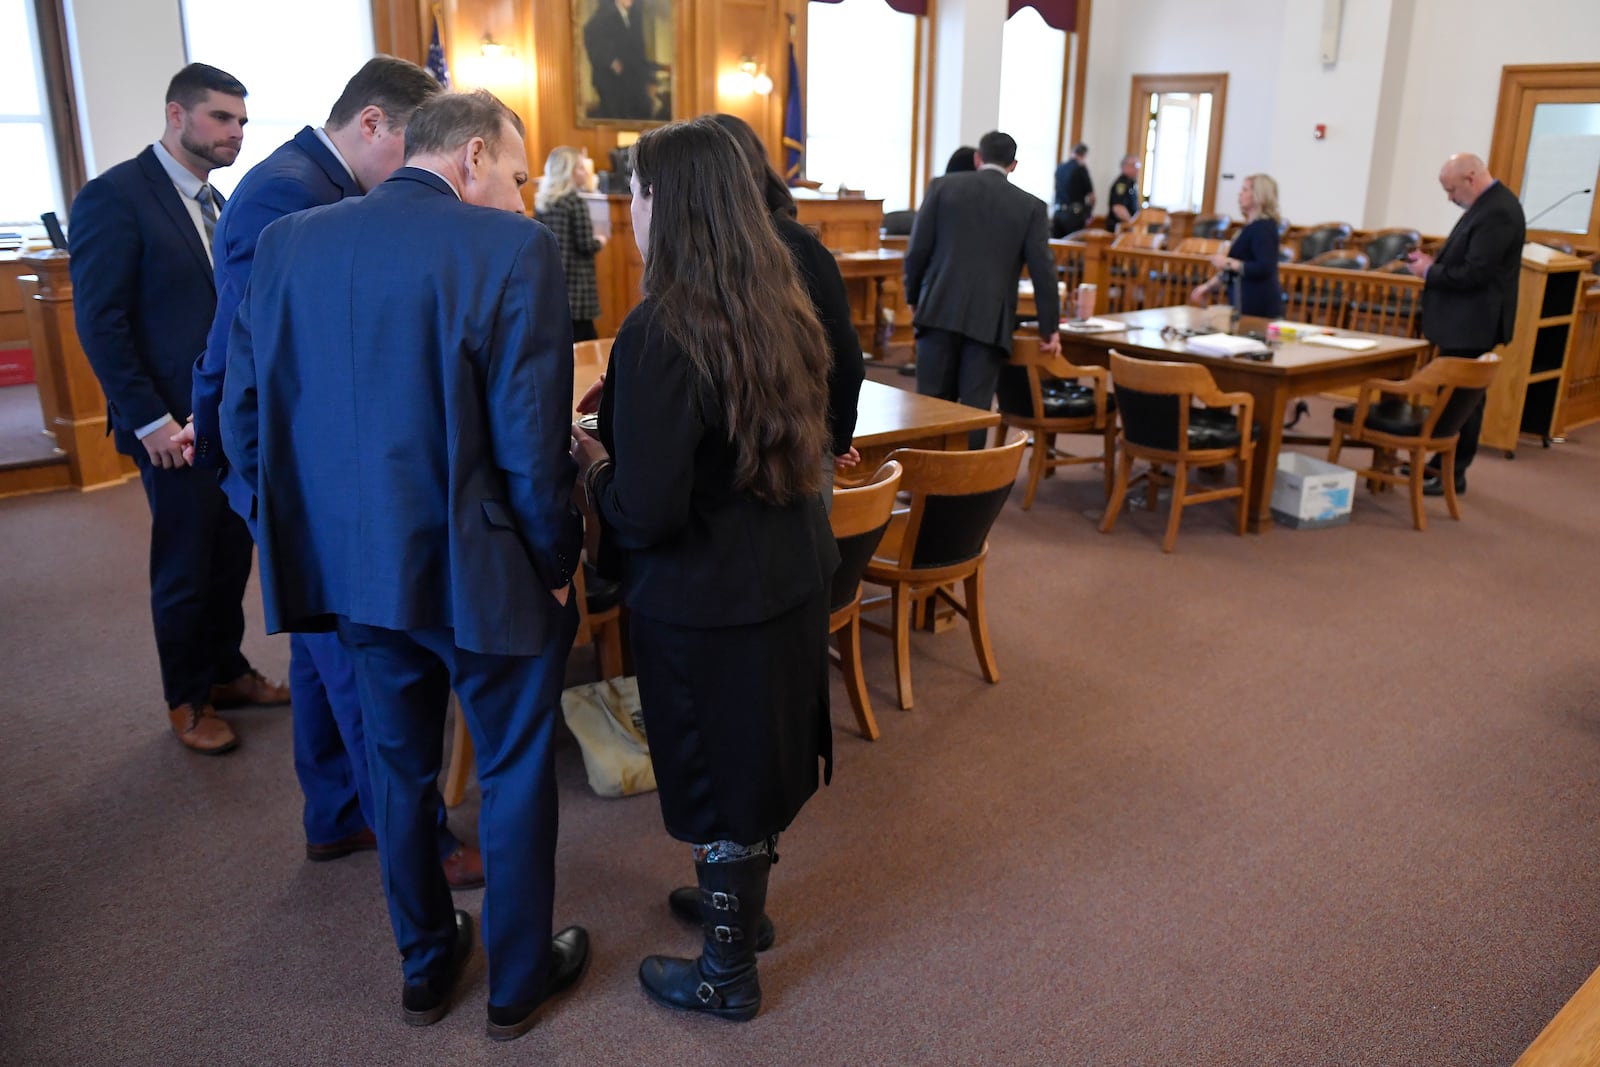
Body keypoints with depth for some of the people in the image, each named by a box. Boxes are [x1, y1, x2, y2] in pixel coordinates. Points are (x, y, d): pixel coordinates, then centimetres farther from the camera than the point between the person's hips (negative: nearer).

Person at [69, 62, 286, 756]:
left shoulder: (214, 204, 13)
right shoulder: (115, 197, -10)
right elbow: (100, 321, -13)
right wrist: (150, 419, -16)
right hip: (177, 425, -7)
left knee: (232, 554, 14)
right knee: (184, 567, 6)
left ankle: (227, 670, 31)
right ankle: (187, 700, 23)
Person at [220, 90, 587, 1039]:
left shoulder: (288, 243, 0)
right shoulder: (513, 249, -16)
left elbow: (244, 422, 3)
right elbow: (532, 440, -19)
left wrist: (313, 527, 13)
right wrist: (557, 560, -5)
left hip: (352, 569, 5)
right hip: (480, 571, -5)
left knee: (401, 769, 23)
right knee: (516, 773, 16)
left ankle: (426, 966, 41)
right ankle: (518, 979, 34)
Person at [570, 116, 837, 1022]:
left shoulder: (664, 329, -23)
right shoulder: (784, 308, 0)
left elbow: (647, 513, -26)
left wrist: (594, 463, -5)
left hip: (707, 605, -7)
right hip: (792, 580, 7)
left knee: (720, 782, 11)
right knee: (761, 762, 24)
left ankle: (728, 975, 31)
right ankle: (744, 905, 48)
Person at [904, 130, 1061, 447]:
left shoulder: (942, 186, 5)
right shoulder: (1031, 206, 4)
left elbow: (918, 249, 2)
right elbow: (1042, 269, 3)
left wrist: (914, 298, 15)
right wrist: (1049, 329, 10)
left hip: (940, 312, 1)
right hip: (990, 321, 0)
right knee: (975, 408, 3)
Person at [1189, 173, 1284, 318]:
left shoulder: (1263, 227, -13)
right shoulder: (1253, 226, 17)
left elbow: (1264, 268, -23)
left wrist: (1228, 262, -21)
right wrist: (1209, 286, 20)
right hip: (1249, 302, 9)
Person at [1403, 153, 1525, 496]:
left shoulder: (1497, 212, -20)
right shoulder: (1488, 204, 12)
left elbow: (1474, 274, -24)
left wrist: (1430, 272, -12)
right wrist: (1435, 263, 3)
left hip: (1473, 326, -10)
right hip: (1464, 322, 10)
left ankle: (1452, 475, 6)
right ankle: (1443, 463, 26)